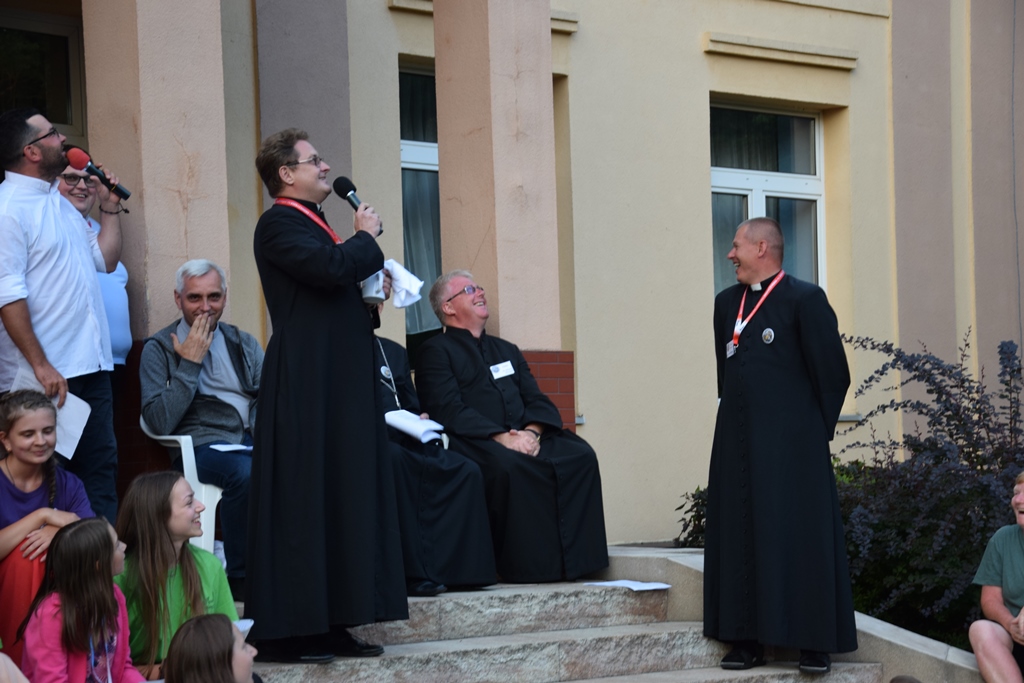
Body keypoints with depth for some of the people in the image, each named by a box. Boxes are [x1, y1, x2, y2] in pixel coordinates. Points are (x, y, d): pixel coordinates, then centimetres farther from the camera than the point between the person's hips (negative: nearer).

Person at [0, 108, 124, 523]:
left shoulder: (59, 202, 16)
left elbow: (104, 260, 24)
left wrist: (110, 211, 13)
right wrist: (41, 366, -23)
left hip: (90, 365, 9)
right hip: (47, 375, -9)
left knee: (101, 470, 11)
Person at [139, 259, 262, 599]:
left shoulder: (244, 344, 21)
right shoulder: (158, 350, 7)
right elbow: (160, 423, -6)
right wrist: (190, 364, -5)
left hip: (252, 441, 4)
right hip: (201, 445, -4)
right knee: (245, 473, -37)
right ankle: (240, 580, -25)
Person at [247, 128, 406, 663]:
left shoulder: (313, 222, 20)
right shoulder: (279, 224, -9)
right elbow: (330, 268, -25)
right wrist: (366, 237, -7)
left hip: (340, 381, 10)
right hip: (306, 383, -10)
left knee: (344, 496, 9)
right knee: (304, 503, -8)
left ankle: (329, 625, 13)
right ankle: (287, 632, -5)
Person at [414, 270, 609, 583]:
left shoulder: (507, 350, 28)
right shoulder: (435, 352, 6)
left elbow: (539, 402, 17)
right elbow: (450, 411, -9)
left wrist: (532, 432, -7)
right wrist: (501, 437, -19)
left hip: (525, 438, 6)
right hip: (476, 442, -6)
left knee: (580, 455, -20)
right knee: (510, 465, -38)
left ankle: (573, 560, -23)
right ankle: (527, 566, -30)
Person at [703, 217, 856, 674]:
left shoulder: (804, 299, -7)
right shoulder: (727, 303, 13)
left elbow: (833, 373, -6)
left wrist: (816, 430, -1)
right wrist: (737, 420, 16)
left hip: (790, 446, -6)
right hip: (737, 444, 6)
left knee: (800, 539, -3)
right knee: (740, 537, 5)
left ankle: (815, 643, 1)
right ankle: (747, 640, 10)